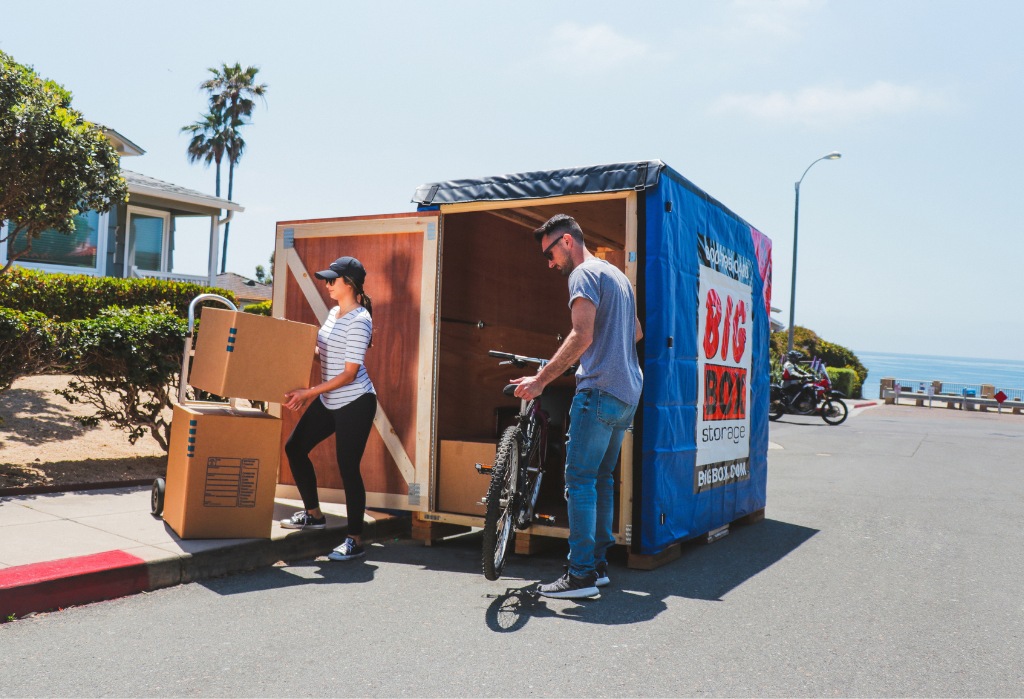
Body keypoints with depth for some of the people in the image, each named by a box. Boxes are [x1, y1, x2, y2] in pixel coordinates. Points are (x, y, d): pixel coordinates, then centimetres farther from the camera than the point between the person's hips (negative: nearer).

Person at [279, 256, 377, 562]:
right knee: (294, 447, 11)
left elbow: (349, 373, -21)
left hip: (355, 403, -9)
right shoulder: (334, 313, 10)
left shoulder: (359, 320, -18)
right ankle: (313, 514, 27)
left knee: (348, 468, -6)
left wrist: (309, 393, -22)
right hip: (328, 401, 10)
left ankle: (355, 540, 6)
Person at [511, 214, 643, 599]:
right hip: (628, 394, 10)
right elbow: (637, 332, 31)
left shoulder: (585, 273, -8)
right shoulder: (617, 275, 22)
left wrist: (540, 379, -21)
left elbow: (582, 336, -21)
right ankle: (599, 564, 18)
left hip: (599, 390, -10)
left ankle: (581, 575, -8)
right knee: (602, 480, 13)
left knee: (579, 480, -8)